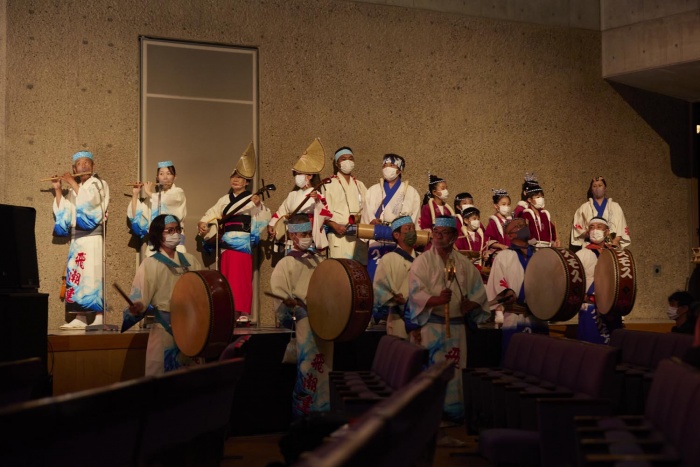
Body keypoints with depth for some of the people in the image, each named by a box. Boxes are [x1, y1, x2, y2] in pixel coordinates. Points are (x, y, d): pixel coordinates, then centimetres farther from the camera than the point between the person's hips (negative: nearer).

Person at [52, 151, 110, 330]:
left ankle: (99, 318, -16)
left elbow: (89, 201, -16)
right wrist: (58, 190, 8)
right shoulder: (73, 189, 19)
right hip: (76, 237, 6)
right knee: (76, 274, 1)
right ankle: (80, 318, 1)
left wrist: (73, 183, -10)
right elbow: (63, 211, 14)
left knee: (92, 274, -13)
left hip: (93, 237, -6)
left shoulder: (99, 184, 3)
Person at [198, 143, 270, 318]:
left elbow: (265, 217, -10)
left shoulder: (251, 199, 2)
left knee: (241, 276, -10)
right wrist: (202, 222, -4)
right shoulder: (225, 199, 18)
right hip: (226, 241, 5)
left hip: (243, 241, -5)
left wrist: (259, 205, -30)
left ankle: (240, 311, -9)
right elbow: (212, 213, 16)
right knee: (227, 277, 5)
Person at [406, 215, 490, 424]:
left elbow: (478, 290, 12)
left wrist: (471, 303, -10)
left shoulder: (464, 264, 10)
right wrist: (437, 300, -30)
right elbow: (415, 293, -12)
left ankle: (453, 410, 17)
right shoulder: (422, 261, -1)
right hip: (429, 326, -3)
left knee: (453, 370, 7)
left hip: (456, 327, 4)